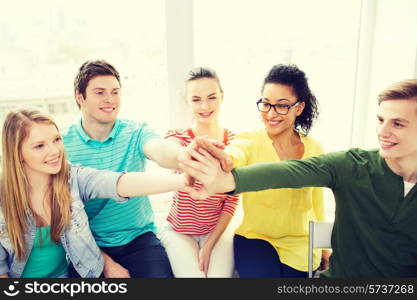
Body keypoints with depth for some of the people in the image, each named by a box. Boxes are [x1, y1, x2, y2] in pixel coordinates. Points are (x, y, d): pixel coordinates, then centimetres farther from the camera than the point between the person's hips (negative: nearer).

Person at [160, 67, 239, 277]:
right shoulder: (177, 137, -8)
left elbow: (232, 200, -2)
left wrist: (209, 246, -8)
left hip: (217, 231, 1)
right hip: (179, 232, -1)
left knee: (220, 275, -20)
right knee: (193, 274, -21)